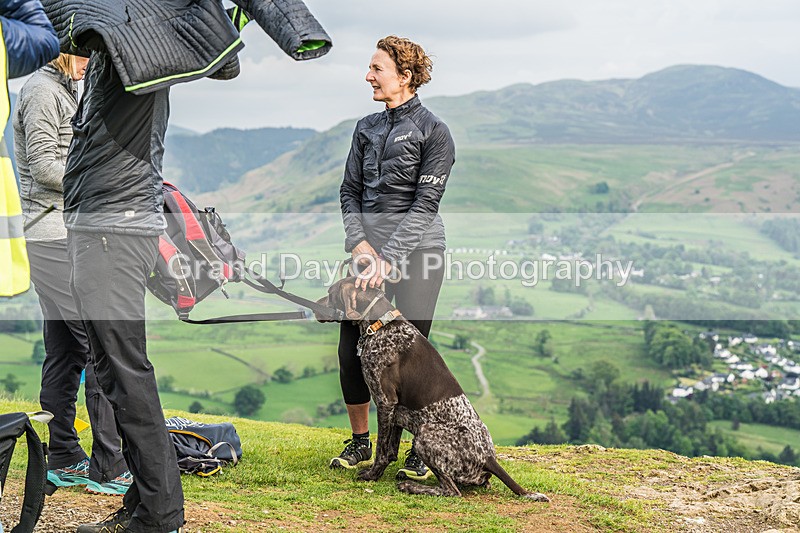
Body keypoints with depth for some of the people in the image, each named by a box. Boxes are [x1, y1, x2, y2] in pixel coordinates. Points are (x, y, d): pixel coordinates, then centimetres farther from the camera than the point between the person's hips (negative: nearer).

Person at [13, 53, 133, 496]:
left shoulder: (62, 90, 22)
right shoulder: (42, 91, -8)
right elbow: (44, 167, -16)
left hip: (66, 236, 10)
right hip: (58, 238, -10)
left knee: (63, 351, 10)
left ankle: (64, 462, 15)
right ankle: (108, 469, -10)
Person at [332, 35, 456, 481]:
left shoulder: (433, 131, -4)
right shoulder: (367, 128, 14)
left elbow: (426, 203, -11)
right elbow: (350, 191, 12)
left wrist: (388, 258, -18)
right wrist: (358, 243, -5)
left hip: (415, 248, -5)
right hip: (367, 246, 5)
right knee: (351, 348, 2)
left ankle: (422, 449, 9)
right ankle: (360, 442, 18)